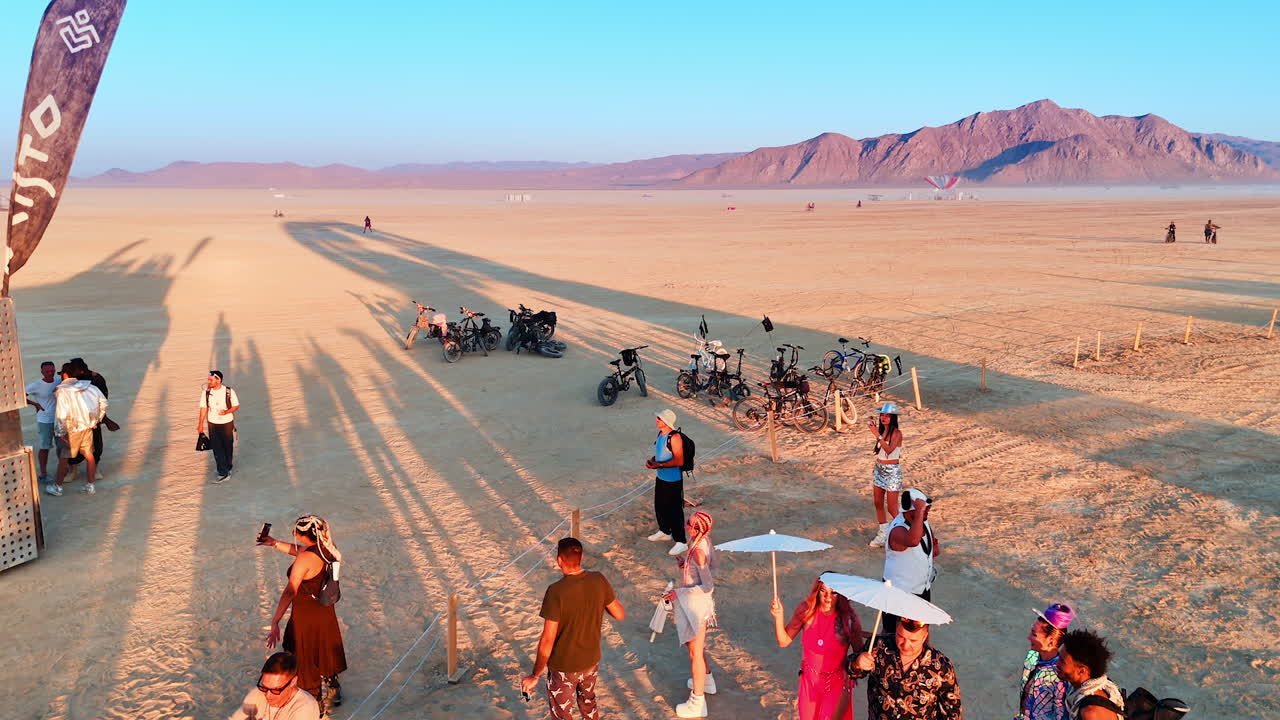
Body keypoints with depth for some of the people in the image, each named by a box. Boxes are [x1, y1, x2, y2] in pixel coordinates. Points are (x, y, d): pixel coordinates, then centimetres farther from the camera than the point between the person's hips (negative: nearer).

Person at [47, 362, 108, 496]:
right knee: (89, 454, 11)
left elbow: (61, 414, -20)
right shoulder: (88, 387, 2)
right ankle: (90, 485, 16)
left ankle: (58, 487, 20)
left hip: (71, 429, -5)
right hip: (87, 426, 5)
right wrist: (97, 419, 14)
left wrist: (60, 432, -12)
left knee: (63, 457, 9)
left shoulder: (62, 391, -15)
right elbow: (103, 402, 5)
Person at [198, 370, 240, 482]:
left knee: (228, 447, 12)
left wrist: (226, 412, -23)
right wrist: (201, 424, 4)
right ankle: (223, 473, 1)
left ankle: (227, 468, 32)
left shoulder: (229, 392, -13)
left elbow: (236, 406, -4)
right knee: (217, 449, -2)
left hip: (227, 423, -1)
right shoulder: (206, 392, -6)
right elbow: (204, 408, 3)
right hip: (212, 424, 1)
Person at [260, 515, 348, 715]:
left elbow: (290, 592, -33)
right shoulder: (326, 548, -5)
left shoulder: (306, 558, -29)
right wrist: (275, 543, 16)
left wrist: (275, 623, -34)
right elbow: (298, 550, 15)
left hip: (306, 616, -8)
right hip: (326, 611, 8)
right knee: (325, 655, 27)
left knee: (306, 661, 14)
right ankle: (332, 692, 45)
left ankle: (316, 702, 29)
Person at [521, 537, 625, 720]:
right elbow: (620, 615, -1)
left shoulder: (556, 591, -27)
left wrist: (535, 675, -13)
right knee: (589, 704, 30)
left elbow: (548, 640, -24)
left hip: (563, 667, -4)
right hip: (591, 660, 4)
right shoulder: (599, 580, -13)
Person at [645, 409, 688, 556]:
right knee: (660, 506, 22)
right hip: (660, 477, 9)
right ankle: (664, 532, 43)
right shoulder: (660, 434, 3)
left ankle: (681, 542, 10)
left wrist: (659, 465, -26)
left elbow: (679, 461, -25)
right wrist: (652, 460, -2)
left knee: (674, 510, -1)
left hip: (673, 481, -9)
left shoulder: (674, 438, -25)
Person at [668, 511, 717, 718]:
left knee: (695, 651, 6)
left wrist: (679, 593, -21)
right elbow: (712, 565, 12)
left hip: (695, 603, -9)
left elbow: (708, 586, -28)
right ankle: (706, 680, 52)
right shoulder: (705, 541, -5)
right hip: (696, 602, 9)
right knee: (696, 645, 30)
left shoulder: (698, 551, -31)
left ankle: (697, 702, 21)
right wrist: (685, 562, 3)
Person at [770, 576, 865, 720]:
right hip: (809, 680, 3)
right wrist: (778, 616, -22)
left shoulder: (849, 619, -21)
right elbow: (784, 641, -8)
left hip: (836, 683, -3)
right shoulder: (806, 610, -15)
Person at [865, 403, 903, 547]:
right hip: (879, 469, 7)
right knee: (878, 503, 11)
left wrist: (877, 435, -36)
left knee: (891, 508, -3)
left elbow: (889, 449, -33)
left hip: (892, 471, -7)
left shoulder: (897, 433, -16)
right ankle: (883, 534, 23)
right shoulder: (881, 430, 4)